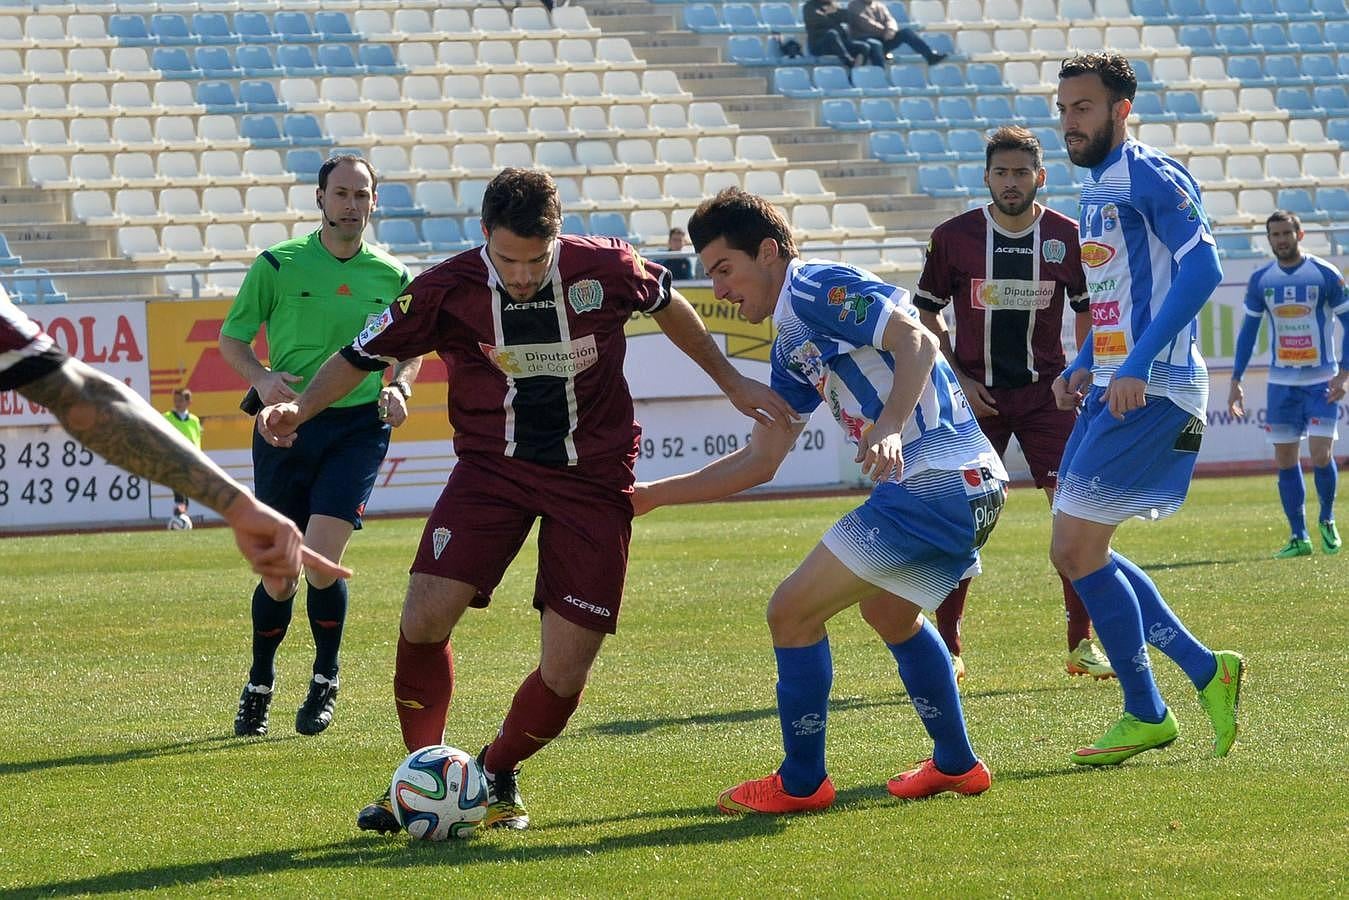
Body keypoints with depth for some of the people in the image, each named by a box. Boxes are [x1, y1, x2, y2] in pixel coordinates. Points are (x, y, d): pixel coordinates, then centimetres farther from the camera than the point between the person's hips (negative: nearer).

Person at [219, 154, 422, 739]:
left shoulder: (391, 277, 6)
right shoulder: (278, 265, 0)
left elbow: (411, 347, 20)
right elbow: (231, 337, 6)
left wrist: (399, 388, -1)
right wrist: (261, 378, -13)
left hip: (358, 427, 0)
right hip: (287, 426, 0)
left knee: (321, 557, -17)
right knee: (279, 574, 3)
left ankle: (325, 680, 7)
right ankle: (259, 686, 28)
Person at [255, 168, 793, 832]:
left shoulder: (606, 269, -12)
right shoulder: (448, 291, -13)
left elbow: (666, 305, 10)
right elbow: (361, 356, -3)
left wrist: (731, 383, 18)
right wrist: (300, 408, -21)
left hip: (594, 479, 0)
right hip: (492, 468, 0)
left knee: (565, 672, -6)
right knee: (425, 617, -19)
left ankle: (497, 772, 24)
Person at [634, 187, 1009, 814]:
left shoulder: (819, 288, -8)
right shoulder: (791, 345, 22)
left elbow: (918, 342, -21)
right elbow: (760, 461, 24)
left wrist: (890, 426, -34)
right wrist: (653, 495, 23)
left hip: (935, 483, -11)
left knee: (793, 611, -6)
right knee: (888, 611, 34)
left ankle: (800, 783, 6)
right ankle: (956, 765, 42)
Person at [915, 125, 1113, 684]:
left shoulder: (1065, 236, 0)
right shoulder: (953, 236, -2)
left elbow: (1088, 311, 11)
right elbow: (926, 314, 6)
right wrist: (958, 380, -3)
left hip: (1046, 392, 1)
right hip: (976, 398, -1)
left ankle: (1081, 646, -2)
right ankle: (947, 650, 7)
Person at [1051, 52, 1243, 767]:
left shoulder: (1150, 176, -11)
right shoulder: (1094, 189, 18)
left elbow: (1202, 267, -22)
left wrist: (1139, 363, -27)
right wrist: (1084, 367, 14)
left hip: (1153, 392, -10)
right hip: (1111, 388, 10)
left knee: (1075, 549, -10)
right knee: (1081, 551, 10)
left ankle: (1145, 714, 1)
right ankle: (1205, 671, 16)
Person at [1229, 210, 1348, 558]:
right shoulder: (1261, 280, 5)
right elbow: (1248, 330, 11)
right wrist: (1236, 381, 6)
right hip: (1281, 382, 3)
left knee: (1321, 455, -11)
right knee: (1285, 460, 1)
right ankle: (1299, 537, 9)